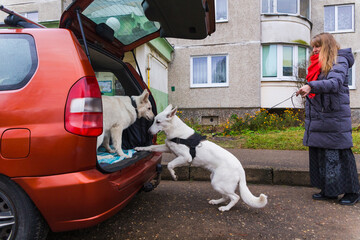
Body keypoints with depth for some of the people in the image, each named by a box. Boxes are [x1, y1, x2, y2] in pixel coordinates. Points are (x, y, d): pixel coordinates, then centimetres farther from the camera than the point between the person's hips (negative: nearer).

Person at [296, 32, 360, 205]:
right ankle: (328, 191, 20)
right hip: (317, 119, 8)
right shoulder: (318, 64, 19)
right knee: (320, 155, 9)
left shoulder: (339, 61, -4)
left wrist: (311, 86, -34)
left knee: (339, 154, -2)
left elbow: (335, 83, -22)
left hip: (335, 118, -8)